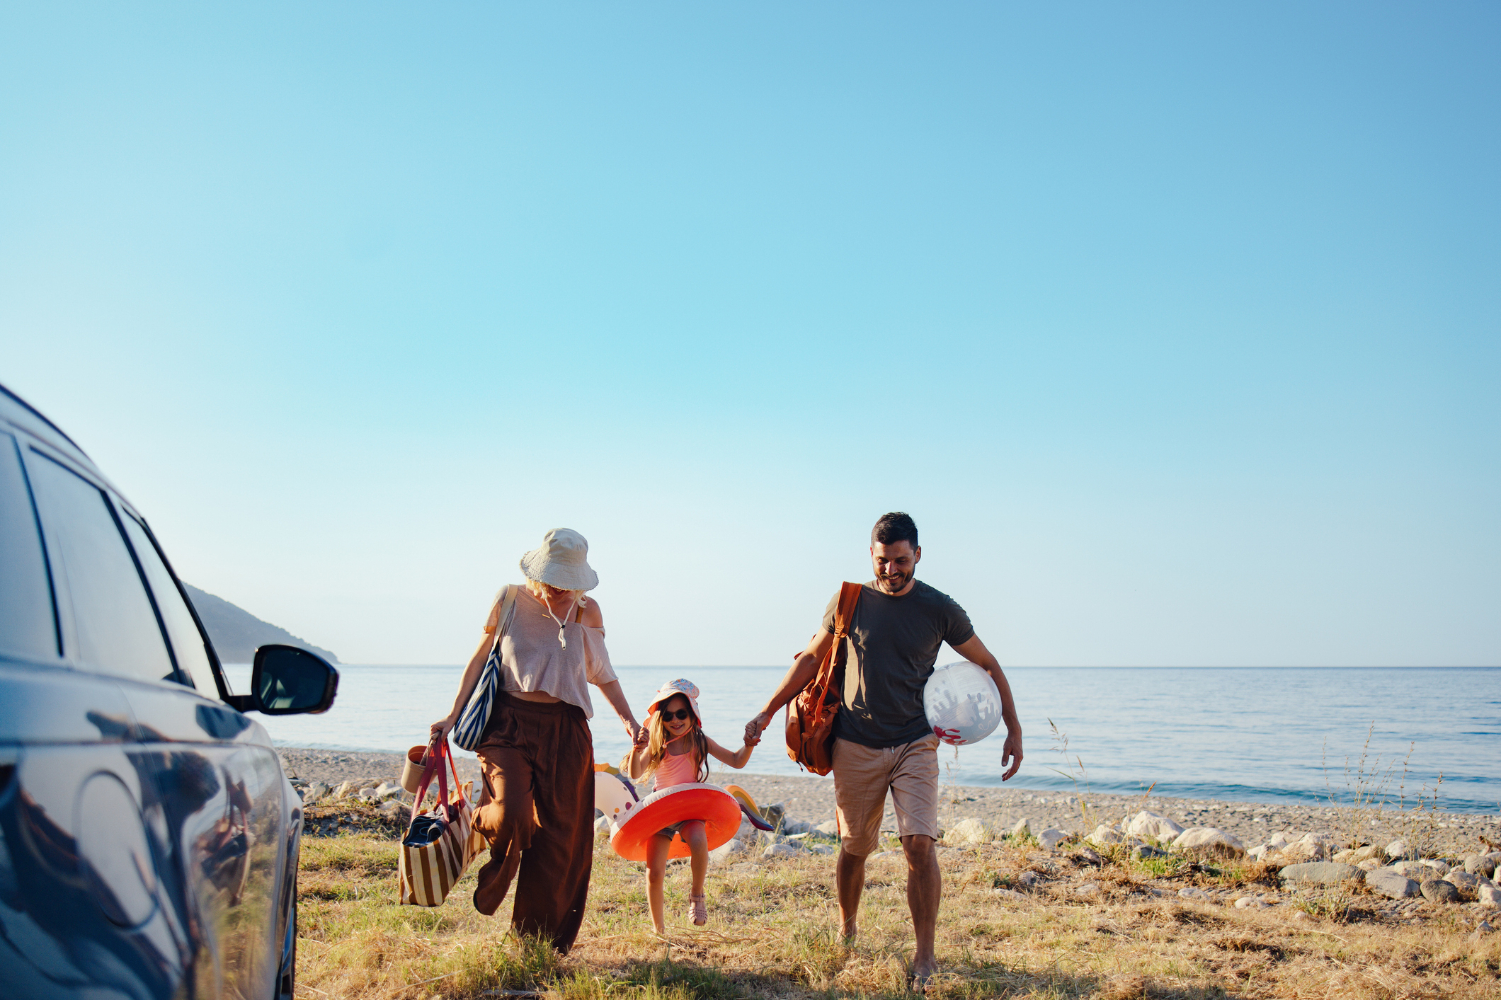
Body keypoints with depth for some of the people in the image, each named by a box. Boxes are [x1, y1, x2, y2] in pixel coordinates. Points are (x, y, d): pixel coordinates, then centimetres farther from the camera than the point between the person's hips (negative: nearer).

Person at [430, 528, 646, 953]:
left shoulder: (587, 611, 4)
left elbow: (601, 672, 15)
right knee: (510, 814, -24)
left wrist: (628, 719, 3)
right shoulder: (510, 600, 0)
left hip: (564, 731, 2)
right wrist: (452, 716, 3)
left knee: (558, 837, 2)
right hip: (509, 723, -2)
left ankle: (541, 942, 17)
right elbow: (479, 658, 8)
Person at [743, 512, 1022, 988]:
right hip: (856, 747, 1)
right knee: (853, 849, 9)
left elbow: (988, 665, 9)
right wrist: (767, 712, 8)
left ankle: (925, 954, -4)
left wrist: (1013, 730, 4)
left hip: (915, 744, -1)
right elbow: (811, 658, 10)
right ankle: (847, 932, 33)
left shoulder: (939, 609, -2)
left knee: (920, 843, -15)